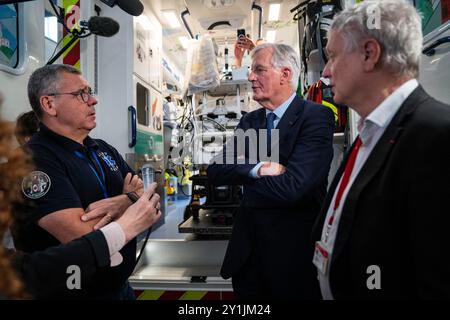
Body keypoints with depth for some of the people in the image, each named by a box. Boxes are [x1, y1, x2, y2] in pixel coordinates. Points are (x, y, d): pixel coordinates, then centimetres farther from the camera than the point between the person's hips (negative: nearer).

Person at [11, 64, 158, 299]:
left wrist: (120, 203, -21)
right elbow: (82, 236, -29)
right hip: (69, 292, -7)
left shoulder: (104, 150, 6)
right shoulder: (34, 160, -20)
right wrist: (129, 199, -13)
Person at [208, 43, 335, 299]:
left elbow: (292, 187, -24)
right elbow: (215, 172, -2)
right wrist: (256, 169, -20)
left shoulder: (316, 116, -13)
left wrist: (240, 173, -9)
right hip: (248, 249, 5)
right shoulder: (250, 120, 6)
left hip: (294, 250, -5)